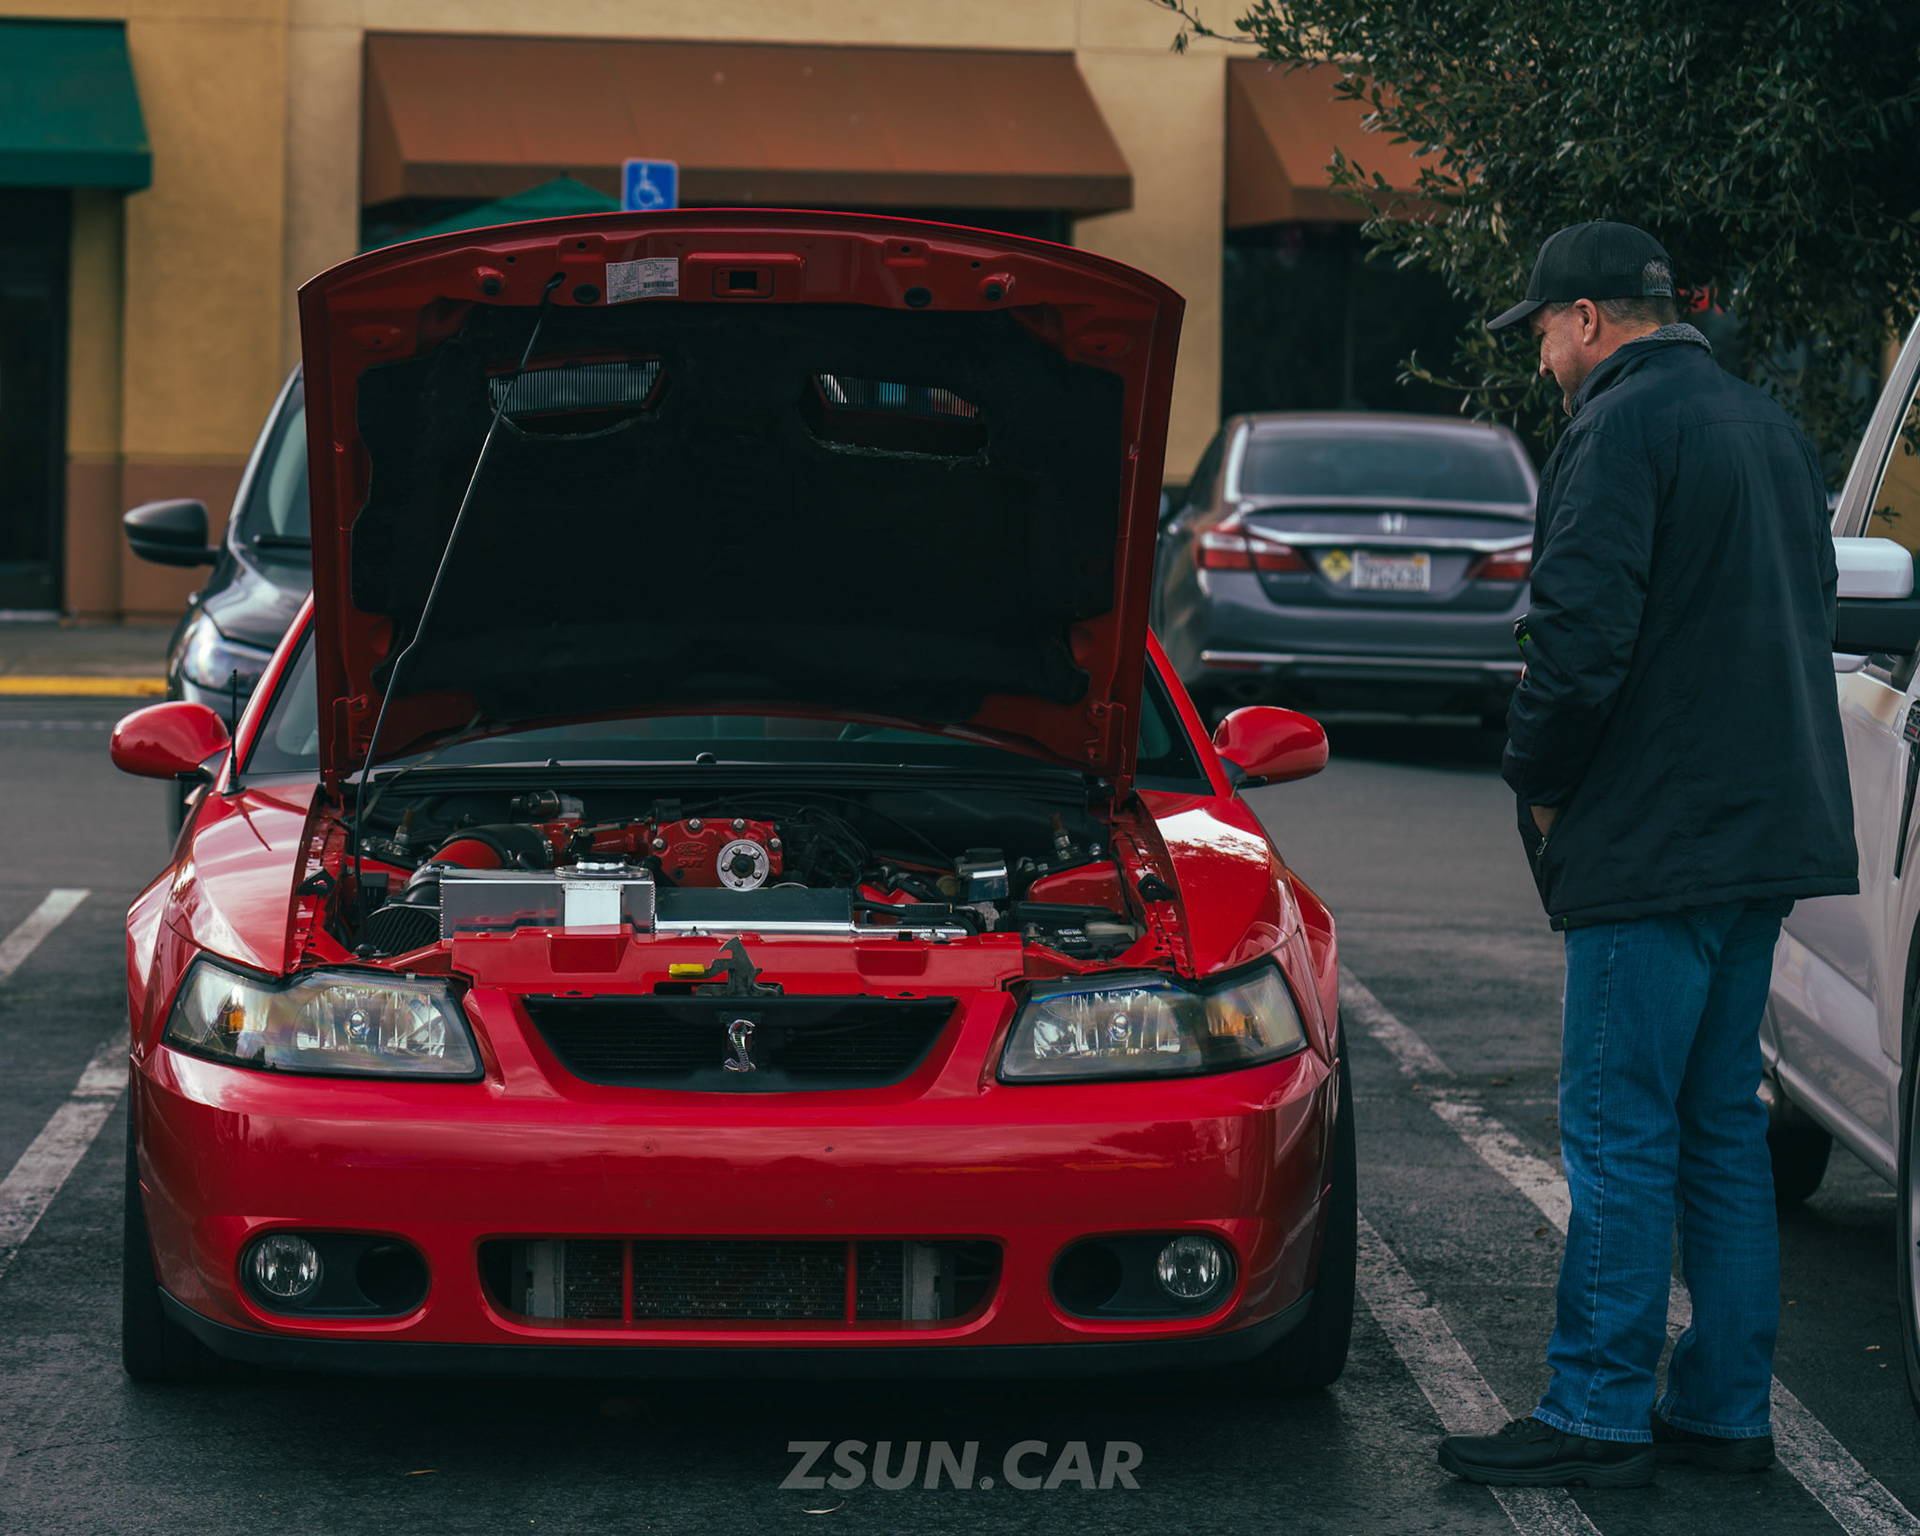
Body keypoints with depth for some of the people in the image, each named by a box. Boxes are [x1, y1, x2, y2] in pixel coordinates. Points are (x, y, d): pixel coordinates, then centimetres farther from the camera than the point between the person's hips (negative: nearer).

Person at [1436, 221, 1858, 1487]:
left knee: (1620, 1131, -5)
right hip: (1770, 827, 9)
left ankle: (1599, 1415, -3)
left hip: (1657, 840, -9)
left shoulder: (1619, 432, -12)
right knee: (1720, 1125, 13)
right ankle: (1725, 1410, 16)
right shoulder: (1770, 429, 16)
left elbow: (1581, 638, -20)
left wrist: (1538, 777, -4)